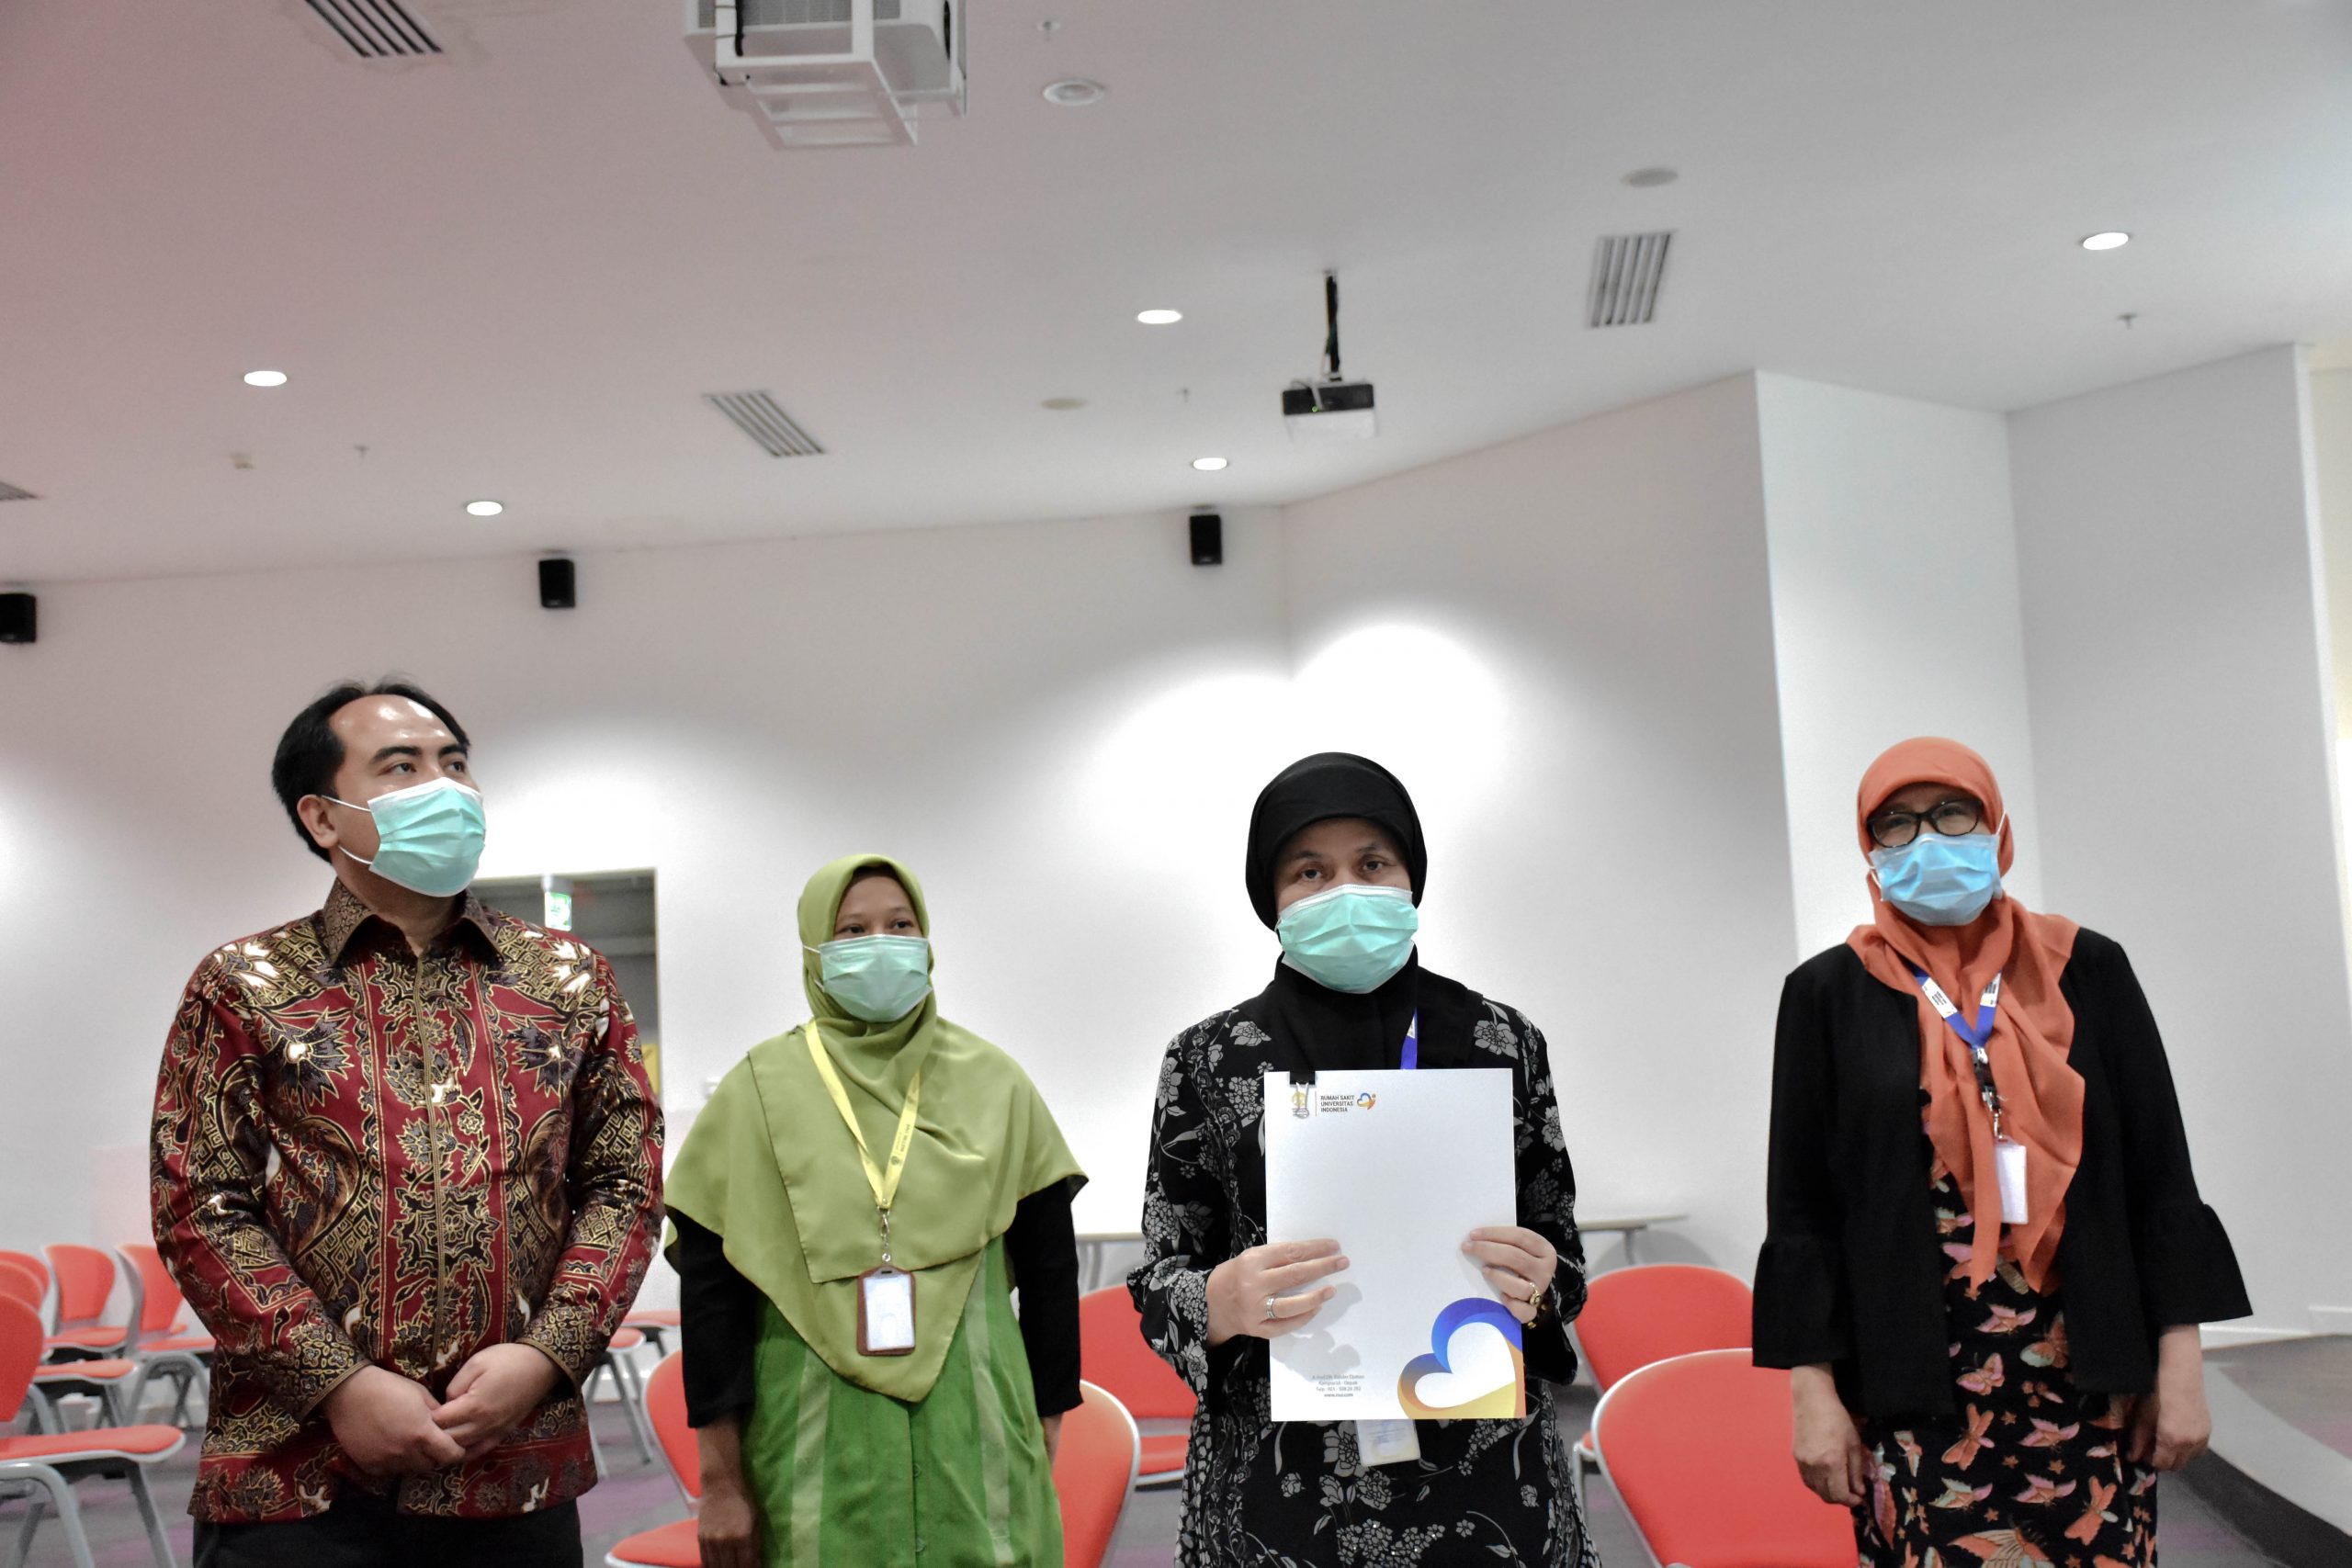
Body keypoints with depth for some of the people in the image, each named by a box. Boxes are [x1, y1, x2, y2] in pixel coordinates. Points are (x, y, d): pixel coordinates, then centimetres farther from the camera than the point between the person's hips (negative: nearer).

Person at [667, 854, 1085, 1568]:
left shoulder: (993, 1082, 6)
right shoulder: (759, 1090, 1)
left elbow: (1049, 1269, 9)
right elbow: (709, 1290, 0)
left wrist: (1046, 1438, 6)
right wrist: (721, 1481, -3)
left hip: (974, 1443, 1)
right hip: (817, 1449, -1)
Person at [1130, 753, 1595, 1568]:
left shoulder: (1505, 1042, 2)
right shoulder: (1207, 1059, 0)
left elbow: (1561, 1254, 9)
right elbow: (1159, 1280, 3)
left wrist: (1538, 1290, -13)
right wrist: (1220, 1303, -19)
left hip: (1484, 1479, 1)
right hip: (1278, 1492, 0)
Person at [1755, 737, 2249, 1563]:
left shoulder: (2087, 970, 6)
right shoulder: (1829, 993, 3)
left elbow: (2159, 1175, 7)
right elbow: (1801, 1206, 2)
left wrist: (2179, 1359, 2)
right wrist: (1813, 1389, -3)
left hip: (2088, 1374, 1)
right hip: (1914, 1386, -1)